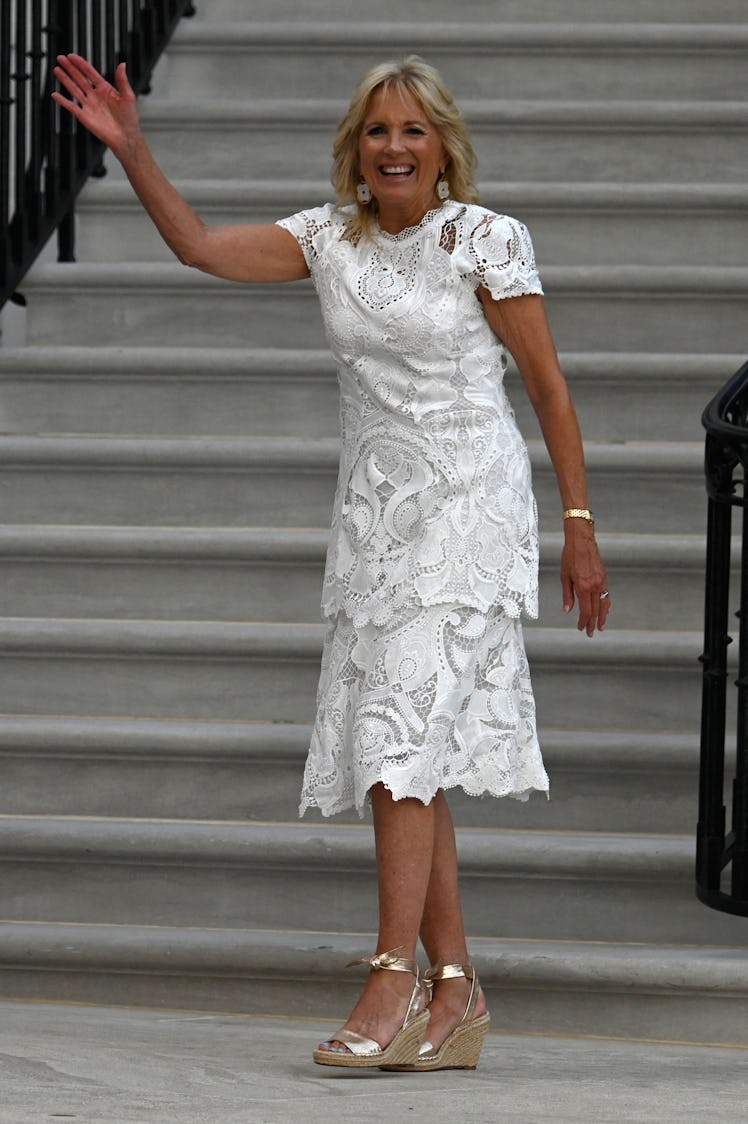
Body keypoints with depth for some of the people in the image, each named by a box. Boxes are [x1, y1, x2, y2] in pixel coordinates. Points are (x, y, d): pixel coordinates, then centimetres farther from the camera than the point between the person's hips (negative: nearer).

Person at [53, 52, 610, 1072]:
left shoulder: (488, 241, -6)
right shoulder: (330, 239, 8)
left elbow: (549, 388, -4)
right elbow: (199, 245, 1)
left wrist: (580, 529, -5)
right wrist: (130, 150, -12)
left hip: (469, 506, -6)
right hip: (374, 511, 6)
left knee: (402, 733, -17)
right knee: (404, 755, 3)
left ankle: (395, 980, -19)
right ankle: (454, 991, 9)